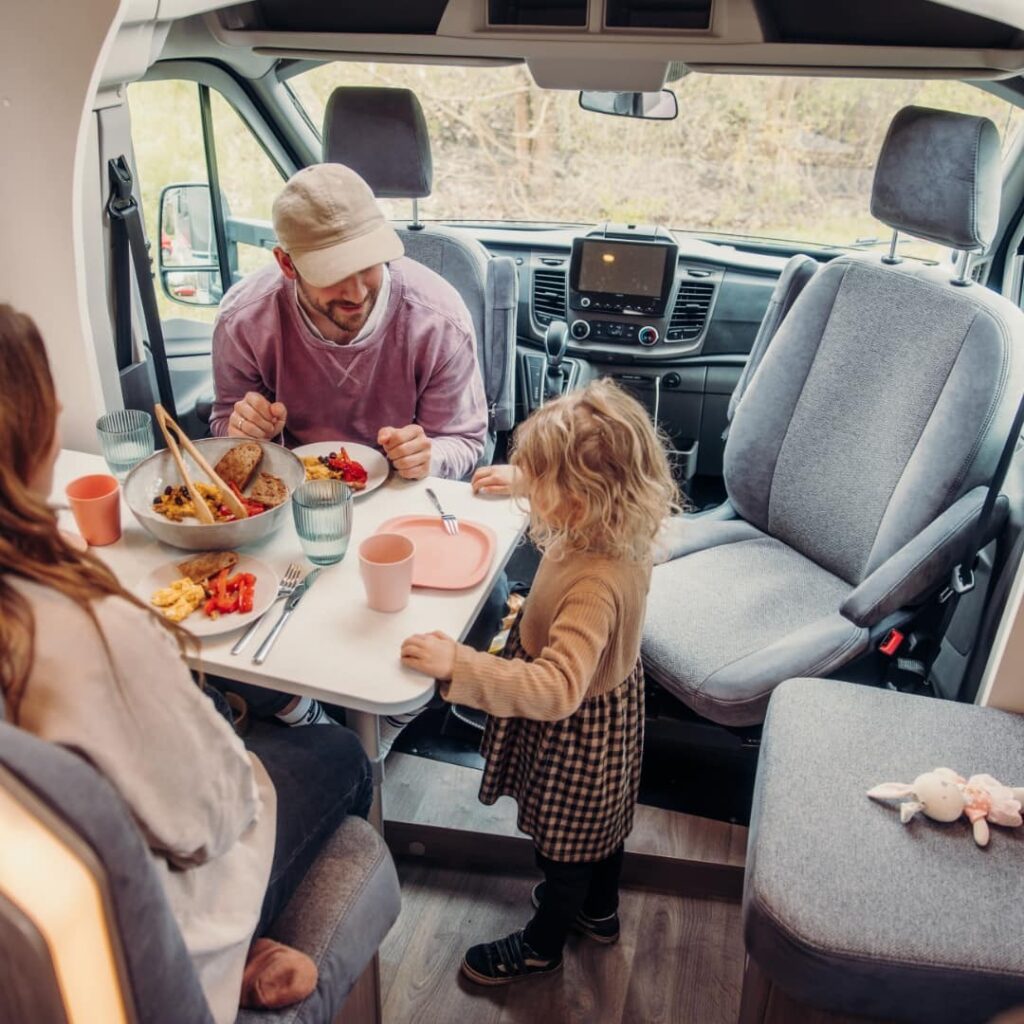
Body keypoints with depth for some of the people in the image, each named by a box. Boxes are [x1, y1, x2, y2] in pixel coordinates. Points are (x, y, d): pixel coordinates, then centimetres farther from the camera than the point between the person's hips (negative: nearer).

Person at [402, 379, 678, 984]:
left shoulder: (596, 584, -43)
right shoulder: (618, 528, -17)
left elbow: (556, 690, -46)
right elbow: (578, 494, 10)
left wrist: (455, 664, -45)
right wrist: (524, 480, 16)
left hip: (576, 727, -8)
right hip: (613, 699, 8)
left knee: (564, 843, 20)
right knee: (601, 823, 32)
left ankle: (542, 947, 48)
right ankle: (600, 910, 59)